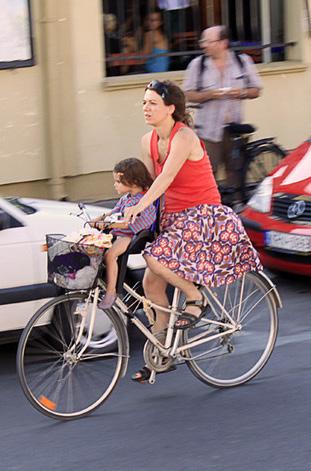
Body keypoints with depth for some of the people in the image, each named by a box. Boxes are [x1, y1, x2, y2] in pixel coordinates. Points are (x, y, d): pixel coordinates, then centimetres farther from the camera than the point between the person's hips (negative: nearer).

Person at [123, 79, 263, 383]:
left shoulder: (184, 137, -19)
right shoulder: (148, 141, 5)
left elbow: (166, 177, -31)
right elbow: (148, 183, 7)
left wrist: (140, 206, -40)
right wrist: (123, 212, -6)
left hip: (203, 215, -8)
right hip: (173, 216, 8)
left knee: (155, 257, -28)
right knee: (151, 283, -1)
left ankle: (195, 298, -2)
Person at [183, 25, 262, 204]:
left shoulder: (243, 61, 5)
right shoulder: (197, 65, 2)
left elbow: (256, 90, 10)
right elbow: (188, 95, 3)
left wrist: (242, 93, -12)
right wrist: (208, 95, -15)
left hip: (235, 127, 1)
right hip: (209, 127, -1)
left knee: (235, 169, 6)